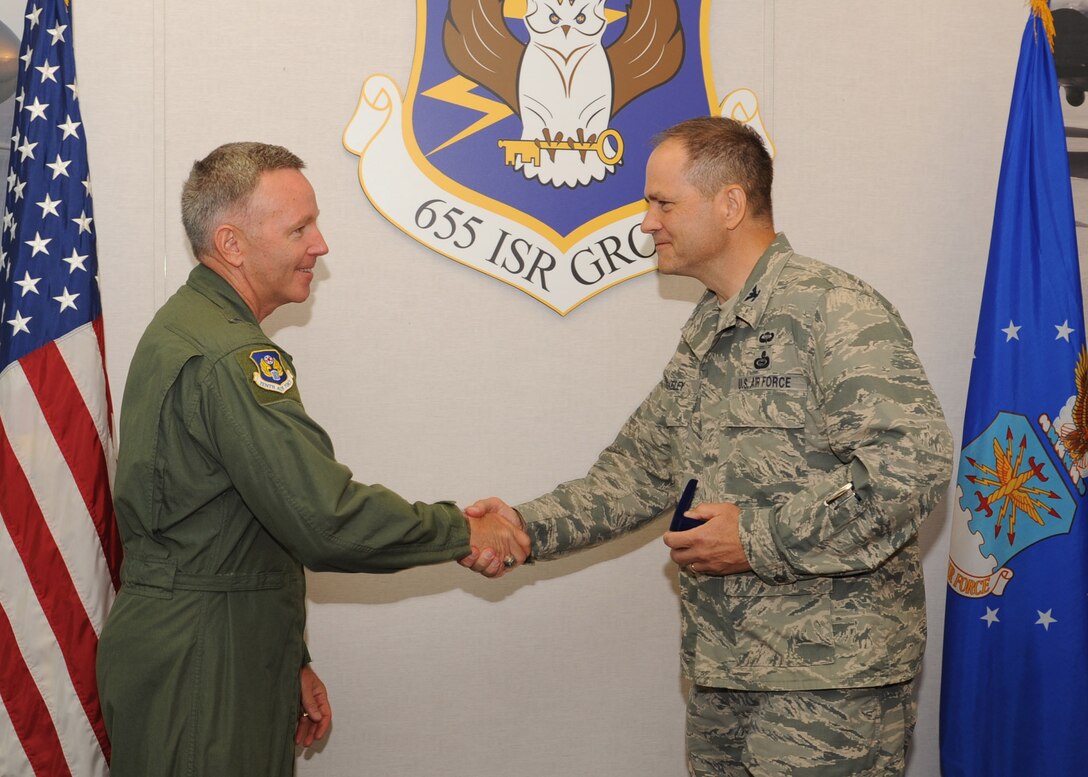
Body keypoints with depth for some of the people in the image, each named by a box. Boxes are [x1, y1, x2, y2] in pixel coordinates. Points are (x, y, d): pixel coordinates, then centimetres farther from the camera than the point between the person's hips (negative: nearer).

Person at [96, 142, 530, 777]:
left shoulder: (185, 327, 14)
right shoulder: (230, 357, -20)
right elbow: (325, 519, -25)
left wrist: (292, 661, 18)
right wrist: (462, 532, -12)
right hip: (198, 675, -10)